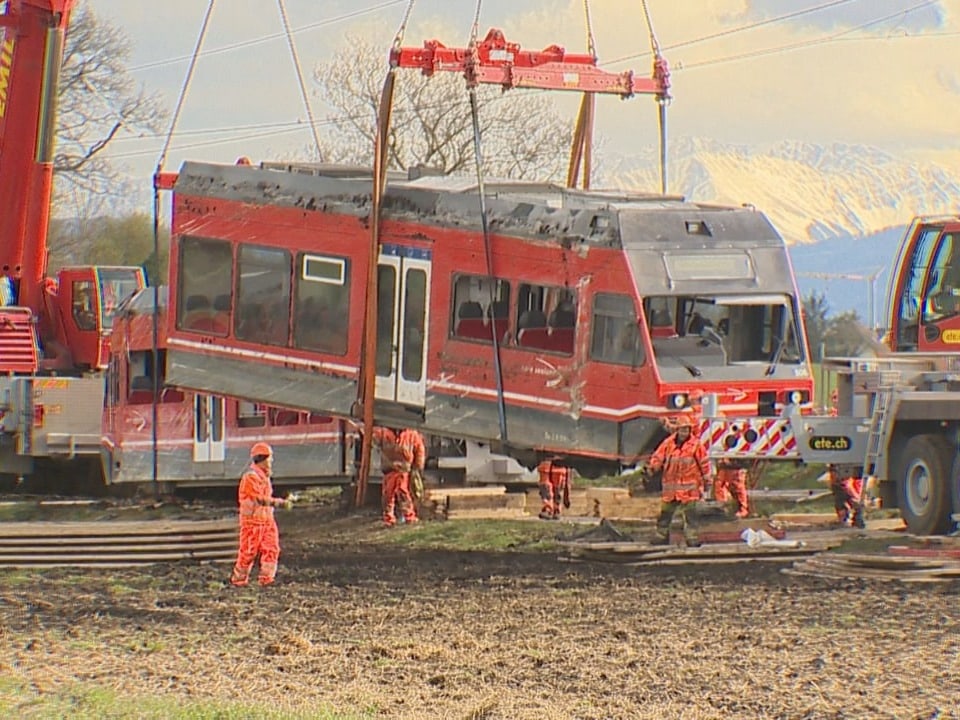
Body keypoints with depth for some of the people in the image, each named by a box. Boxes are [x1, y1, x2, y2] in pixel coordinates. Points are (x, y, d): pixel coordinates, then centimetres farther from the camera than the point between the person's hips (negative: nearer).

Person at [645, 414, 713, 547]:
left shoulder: (696, 444, -3)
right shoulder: (668, 443, 3)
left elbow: (704, 463, 3)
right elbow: (658, 457, 4)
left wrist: (707, 481, 6)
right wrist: (651, 467, -16)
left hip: (688, 487, -3)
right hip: (670, 485, 3)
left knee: (689, 514, -7)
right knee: (665, 513, 10)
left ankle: (692, 538, -4)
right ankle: (662, 537, 21)